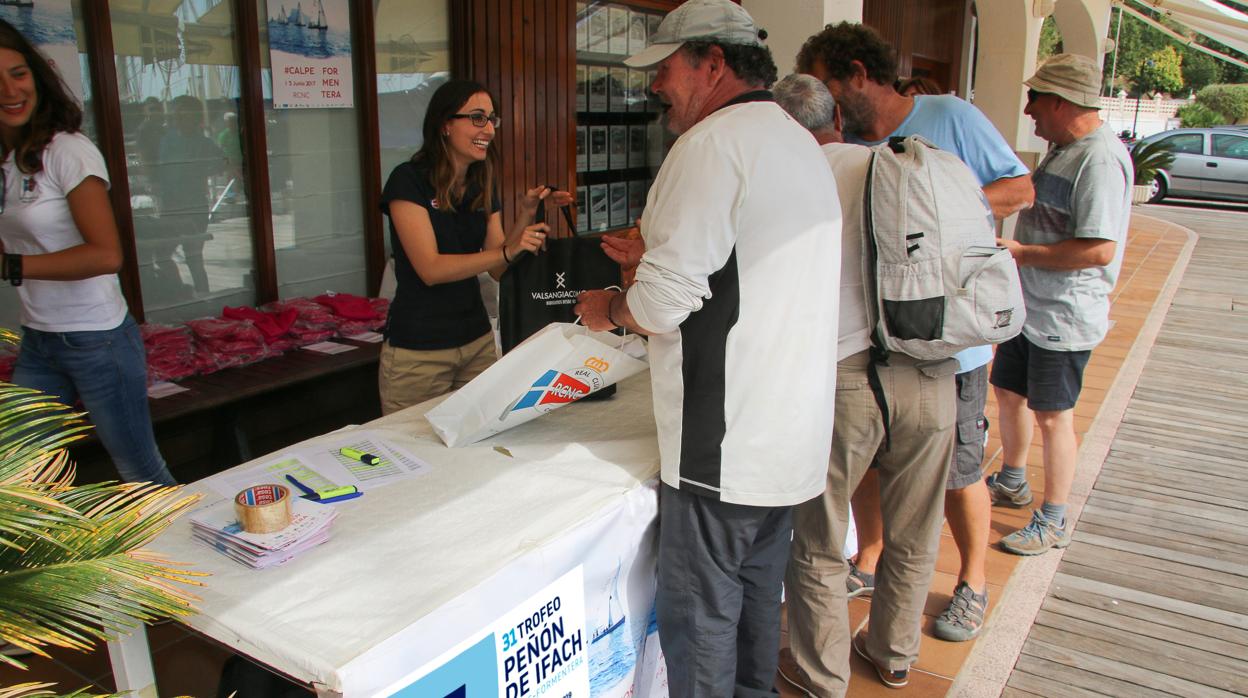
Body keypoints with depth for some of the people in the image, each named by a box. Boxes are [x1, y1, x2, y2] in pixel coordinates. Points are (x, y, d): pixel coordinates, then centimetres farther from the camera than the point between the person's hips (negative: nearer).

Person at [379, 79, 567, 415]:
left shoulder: (483, 187, 8)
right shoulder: (409, 180, -11)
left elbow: (498, 269, 2)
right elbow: (430, 268, -20)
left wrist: (526, 214, -11)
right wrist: (507, 251, -29)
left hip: (477, 341, 6)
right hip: (418, 351, -5)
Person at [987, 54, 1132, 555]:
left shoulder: (1100, 159, -22)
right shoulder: (1063, 150, 11)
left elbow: (1099, 250, -28)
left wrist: (1022, 253, -20)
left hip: (1064, 316, -10)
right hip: (1030, 305, 10)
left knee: (1051, 416, 1)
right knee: (1008, 393, 20)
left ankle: (1053, 523, 17)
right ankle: (1012, 483, 42)